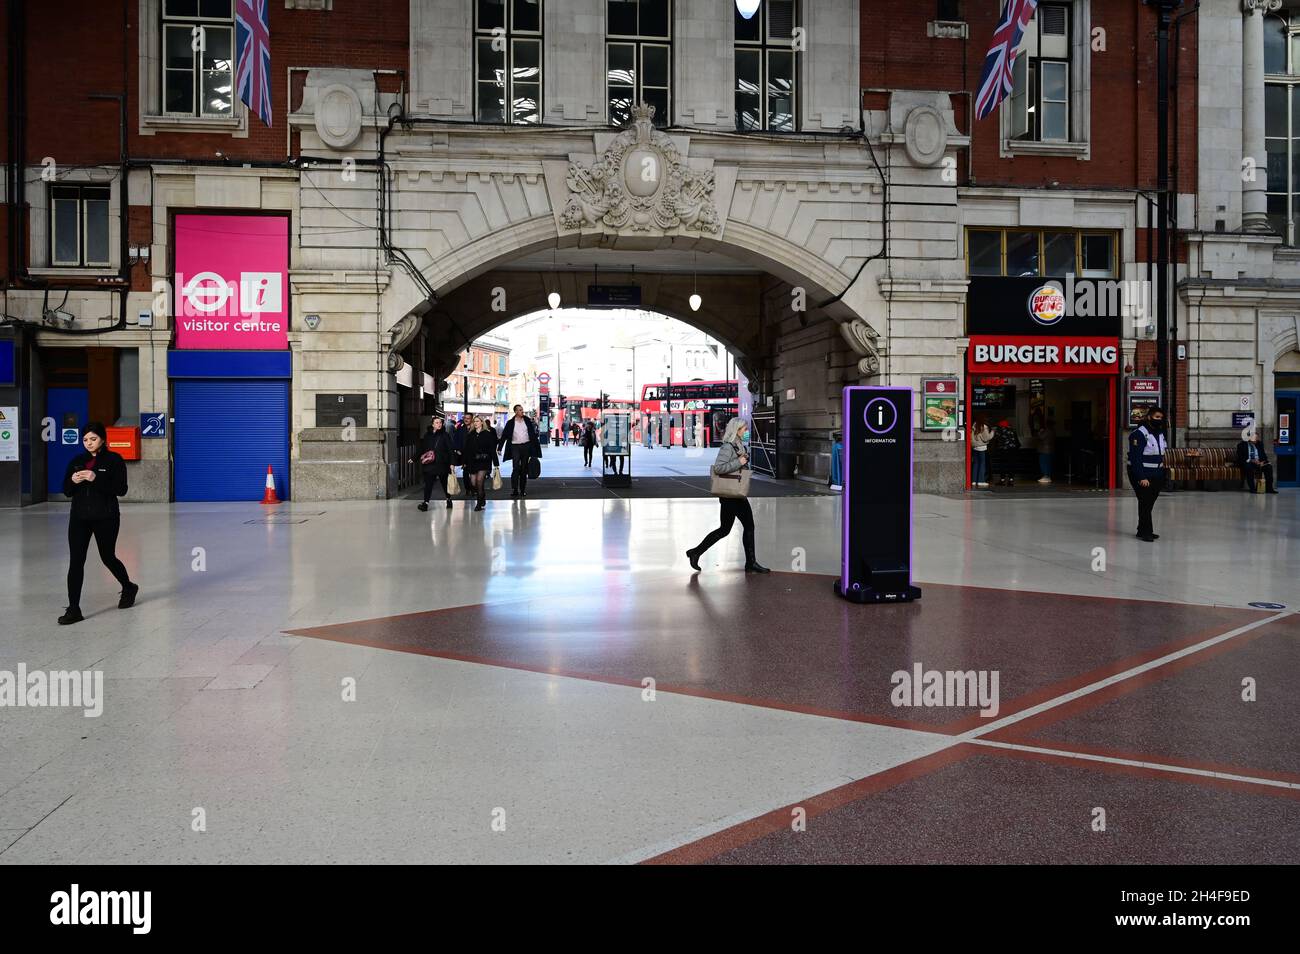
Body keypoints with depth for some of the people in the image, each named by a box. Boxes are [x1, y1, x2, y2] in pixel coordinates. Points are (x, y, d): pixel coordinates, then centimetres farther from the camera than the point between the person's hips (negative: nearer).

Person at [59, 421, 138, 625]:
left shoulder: (114, 460, -4)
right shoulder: (76, 461, 9)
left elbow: (121, 489, -12)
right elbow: (67, 492, 10)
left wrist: (96, 479, -23)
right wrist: (73, 481, -12)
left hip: (106, 518, -4)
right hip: (79, 517, 4)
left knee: (108, 557, 10)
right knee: (75, 561, -4)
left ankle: (129, 588, 38)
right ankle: (73, 609, -3)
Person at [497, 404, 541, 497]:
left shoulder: (527, 421, 6)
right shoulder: (510, 423, 1)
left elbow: (533, 434, 9)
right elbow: (504, 436, 1)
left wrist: (536, 446, 5)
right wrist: (499, 448, -5)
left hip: (526, 446, 2)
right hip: (515, 447, -2)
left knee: (524, 469, 7)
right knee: (515, 468, -12)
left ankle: (523, 490, 14)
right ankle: (514, 489, -12)